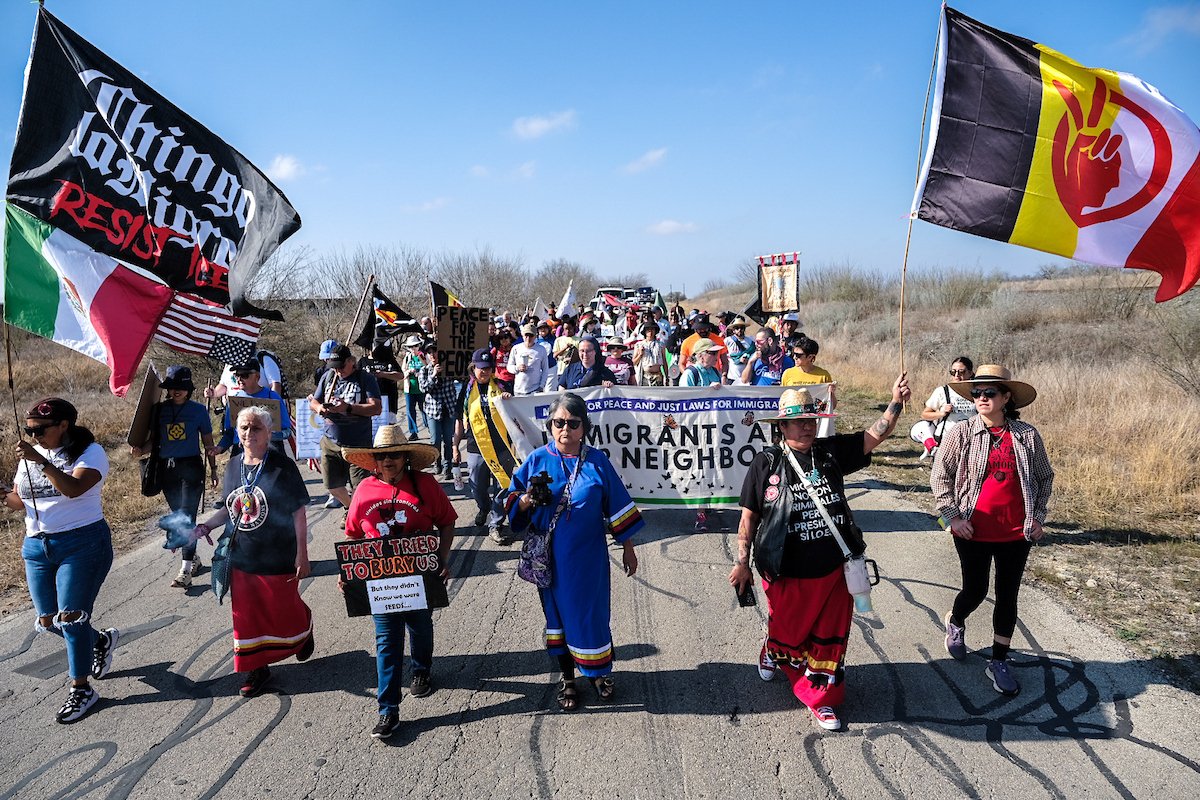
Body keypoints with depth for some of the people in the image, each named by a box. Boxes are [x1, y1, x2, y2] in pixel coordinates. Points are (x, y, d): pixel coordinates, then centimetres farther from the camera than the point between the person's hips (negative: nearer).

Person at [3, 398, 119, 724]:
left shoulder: (89, 453, -9)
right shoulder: (30, 456, 11)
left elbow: (74, 488, -26)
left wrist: (41, 462, -32)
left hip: (82, 544, -7)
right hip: (37, 547, 7)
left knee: (70, 618, -7)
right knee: (47, 621, 11)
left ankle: (81, 689, 7)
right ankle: (101, 640, 37)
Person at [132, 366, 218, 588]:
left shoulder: (198, 410, 0)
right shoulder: (159, 410, 7)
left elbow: (208, 443, 6)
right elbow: (153, 440, 9)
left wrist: (213, 470, 6)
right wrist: (141, 451, -12)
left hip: (191, 467, -4)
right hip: (166, 469, 4)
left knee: (187, 517, -10)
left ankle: (185, 571, -12)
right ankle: (193, 559, 30)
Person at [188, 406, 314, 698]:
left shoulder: (282, 466, -13)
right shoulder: (234, 465, 3)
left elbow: (298, 512, -12)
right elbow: (230, 508, 15)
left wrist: (302, 554, -14)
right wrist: (205, 526, -1)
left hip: (277, 558, -5)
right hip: (241, 558, 5)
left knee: (283, 610, 11)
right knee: (246, 615, 11)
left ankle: (304, 631, 44)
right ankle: (256, 668, 28)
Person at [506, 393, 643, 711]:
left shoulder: (597, 461, -4)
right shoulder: (537, 460, -4)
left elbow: (618, 505, 2)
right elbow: (513, 500, 0)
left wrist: (628, 549, 6)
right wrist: (524, 502, -24)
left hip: (588, 556, -1)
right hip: (551, 557, 1)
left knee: (592, 613, 8)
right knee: (558, 612, 13)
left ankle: (599, 672, 32)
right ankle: (567, 677, 32)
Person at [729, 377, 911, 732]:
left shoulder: (831, 452, -2)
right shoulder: (766, 464, -11)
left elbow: (875, 436, -6)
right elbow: (749, 516, -6)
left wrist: (896, 402, -21)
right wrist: (742, 563, -4)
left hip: (833, 571, 3)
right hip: (788, 576, -3)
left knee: (830, 639, 13)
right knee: (787, 632, 18)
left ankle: (821, 697, 32)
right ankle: (773, 653, 53)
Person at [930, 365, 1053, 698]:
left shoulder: (1027, 435, -2)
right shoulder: (961, 433, -8)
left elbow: (1045, 477, 10)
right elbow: (940, 476, -4)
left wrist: (1038, 516, 5)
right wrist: (952, 516, -9)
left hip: (1017, 533, 2)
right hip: (973, 532, -2)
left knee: (1007, 597, 11)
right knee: (975, 591, 11)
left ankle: (999, 661, 26)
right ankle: (956, 622, 45)